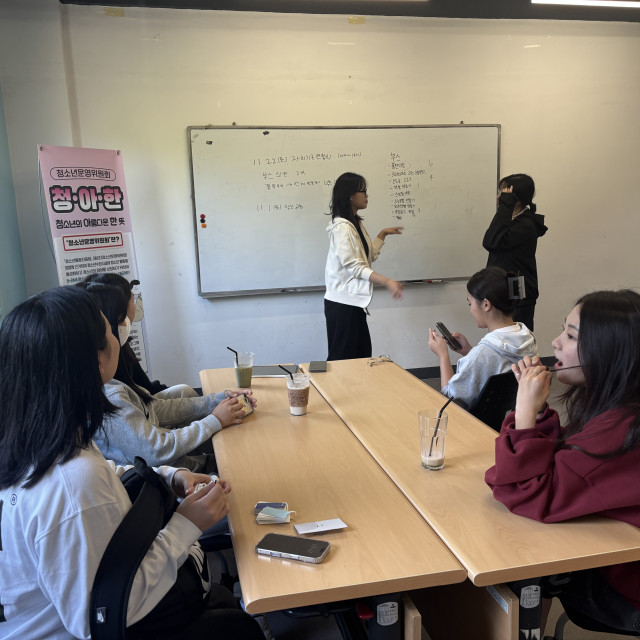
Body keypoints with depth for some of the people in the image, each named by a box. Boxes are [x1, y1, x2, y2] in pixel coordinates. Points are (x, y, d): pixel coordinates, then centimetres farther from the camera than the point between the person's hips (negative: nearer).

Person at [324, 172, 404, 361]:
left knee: (363, 356, 12)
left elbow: (369, 255, 22)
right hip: (342, 303, -9)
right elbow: (354, 266, -21)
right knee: (342, 359, -2)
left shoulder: (356, 223, 13)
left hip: (354, 302, 9)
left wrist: (383, 234, 19)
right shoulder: (341, 227, -17)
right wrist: (388, 282, -26)